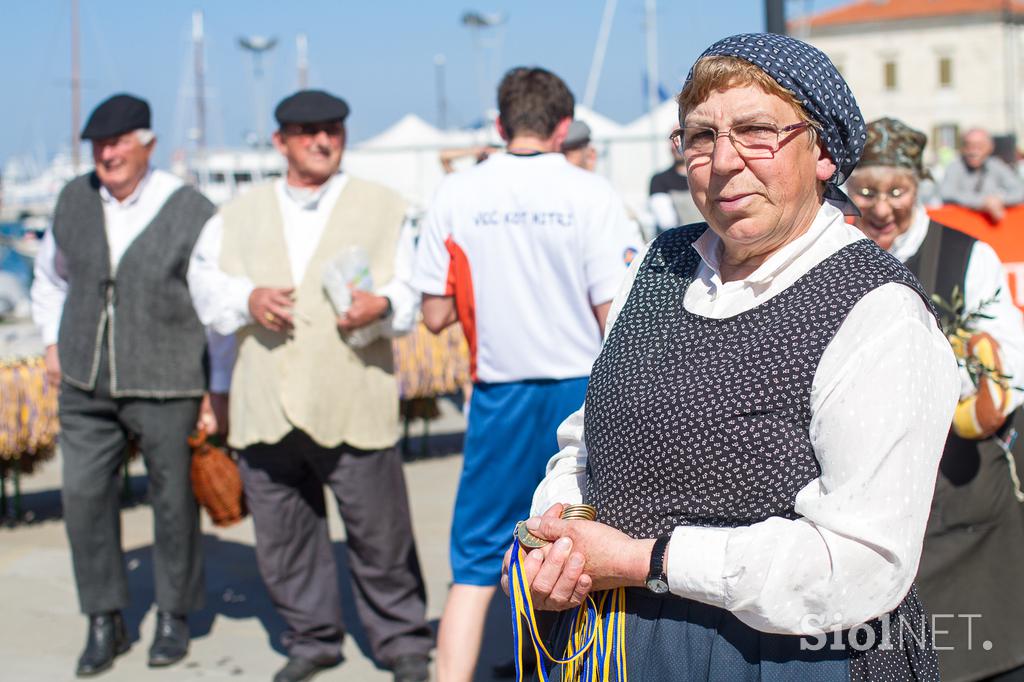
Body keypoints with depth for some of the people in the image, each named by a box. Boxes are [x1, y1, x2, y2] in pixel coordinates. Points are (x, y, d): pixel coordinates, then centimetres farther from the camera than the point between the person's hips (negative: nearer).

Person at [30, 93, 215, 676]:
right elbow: (52, 274, 22)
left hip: (165, 386, -4)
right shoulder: (76, 200, 3)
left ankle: (174, 616, 26)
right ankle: (105, 622, 16)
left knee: (173, 500, 7)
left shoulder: (190, 213, -11)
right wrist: (54, 341, 12)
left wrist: (219, 392, -4)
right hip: (86, 384, 4)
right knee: (85, 495, 1)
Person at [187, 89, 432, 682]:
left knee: (380, 533, 0)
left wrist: (381, 304, -18)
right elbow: (208, 288, 10)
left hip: (353, 404, -3)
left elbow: (412, 292, 4)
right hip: (265, 405, 3)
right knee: (283, 534, 9)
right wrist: (247, 299, -11)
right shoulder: (240, 215, 16)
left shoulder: (383, 208, 10)